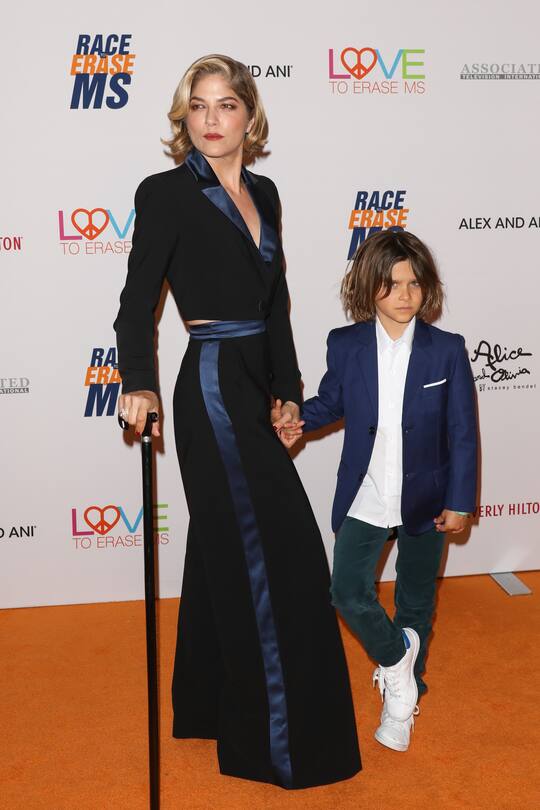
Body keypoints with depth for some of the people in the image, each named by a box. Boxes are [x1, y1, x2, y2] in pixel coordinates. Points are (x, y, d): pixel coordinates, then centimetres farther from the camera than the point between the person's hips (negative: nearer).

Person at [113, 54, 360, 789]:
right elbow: (138, 301, -9)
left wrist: (288, 390, 14)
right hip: (212, 385, -7)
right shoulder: (166, 192, -6)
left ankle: (210, 705, 32)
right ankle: (281, 740, 8)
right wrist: (138, 385, -22)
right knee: (278, 551, -6)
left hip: (254, 385, 7)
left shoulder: (264, 193, 13)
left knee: (228, 548, 15)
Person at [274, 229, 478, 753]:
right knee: (348, 593, -7)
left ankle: (402, 701, 37)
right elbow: (331, 400, 10)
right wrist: (299, 420, -11)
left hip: (425, 501, -1)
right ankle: (397, 659, 25)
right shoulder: (345, 345, -7)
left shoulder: (447, 350, -11)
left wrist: (459, 502, -6)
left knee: (415, 602, 14)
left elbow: (462, 433, -6)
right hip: (364, 498, 1)